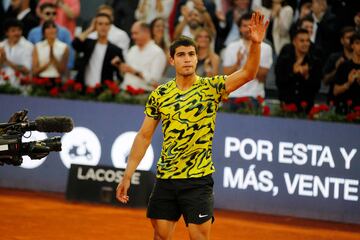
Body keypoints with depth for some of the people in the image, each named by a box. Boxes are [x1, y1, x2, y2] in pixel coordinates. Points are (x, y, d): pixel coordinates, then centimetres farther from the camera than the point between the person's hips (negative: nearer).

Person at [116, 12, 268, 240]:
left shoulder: (211, 87, -4)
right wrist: (127, 176, 3)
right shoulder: (159, 95, 3)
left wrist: (256, 43, -34)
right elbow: (144, 136, 7)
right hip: (165, 179, 3)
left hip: (198, 180, -3)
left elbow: (248, 73, -17)